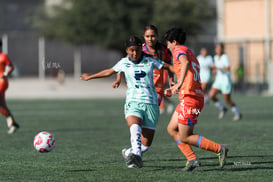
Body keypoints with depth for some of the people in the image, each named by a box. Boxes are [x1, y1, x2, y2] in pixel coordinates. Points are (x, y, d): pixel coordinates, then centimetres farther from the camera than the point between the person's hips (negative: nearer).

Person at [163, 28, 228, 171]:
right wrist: (173, 89, 43)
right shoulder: (191, 54, 25)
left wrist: (179, 84, -39)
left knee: (184, 137, -5)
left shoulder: (179, 50, -4)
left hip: (189, 99, -10)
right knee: (172, 129, 13)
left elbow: (185, 63, -29)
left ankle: (219, 149, -6)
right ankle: (192, 160, 6)